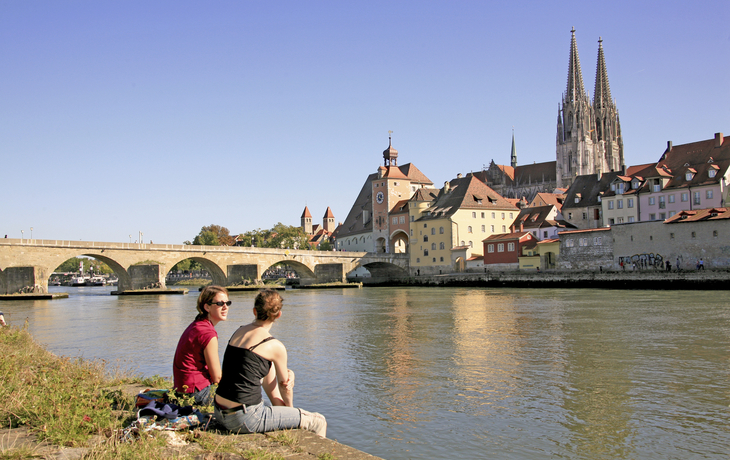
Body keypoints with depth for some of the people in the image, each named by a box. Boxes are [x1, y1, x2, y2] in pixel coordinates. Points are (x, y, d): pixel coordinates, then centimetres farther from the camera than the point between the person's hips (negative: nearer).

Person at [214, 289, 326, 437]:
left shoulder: (239, 332, 8)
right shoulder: (275, 346, -12)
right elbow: (284, 384, 6)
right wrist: (290, 408, 23)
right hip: (244, 419, -9)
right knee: (318, 422, 1)